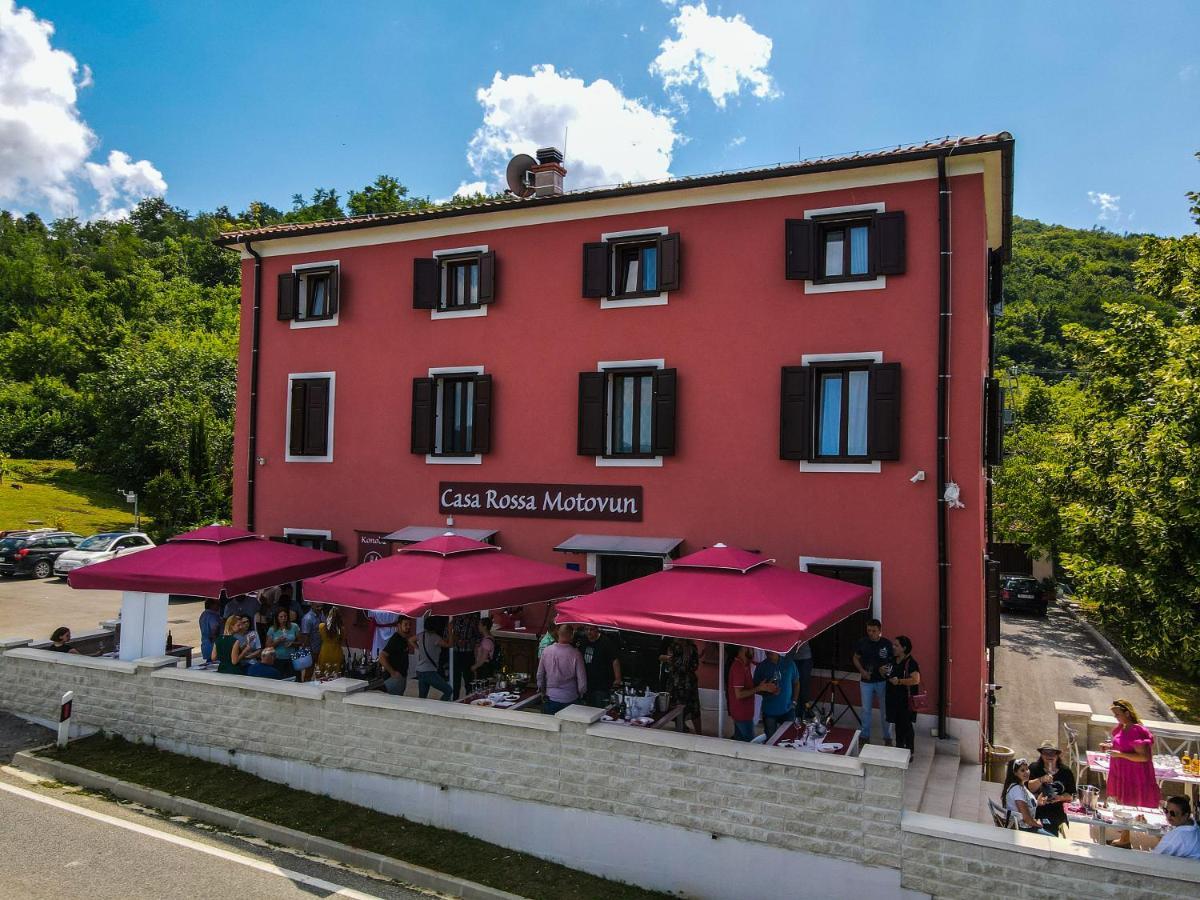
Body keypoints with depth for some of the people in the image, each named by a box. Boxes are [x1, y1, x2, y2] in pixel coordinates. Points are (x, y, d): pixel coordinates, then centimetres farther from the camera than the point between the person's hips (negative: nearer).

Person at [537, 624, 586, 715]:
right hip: (570, 699, -2)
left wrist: (542, 692, 19)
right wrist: (581, 693, 9)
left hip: (550, 698, 2)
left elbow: (540, 675, 3)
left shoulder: (546, 651, -8)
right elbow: (582, 679, -11)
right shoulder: (575, 654, -17)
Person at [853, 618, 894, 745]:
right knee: (866, 710, 11)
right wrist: (862, 671, -9)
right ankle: (865, 736, 24)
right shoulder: (862, 642, -5)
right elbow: (856, 658, 6)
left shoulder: (887, 644, -9)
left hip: (882, 681, -1)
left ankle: (887, 737, 22)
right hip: (866, 682, 1)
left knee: (885, 710, 8)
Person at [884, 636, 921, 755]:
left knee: (906, 725, 1)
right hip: (893, 698, 7)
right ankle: (899, 748, 29)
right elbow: (887, 675, 21)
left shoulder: (910, 663, -15)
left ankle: (909, 752, 11)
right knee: (897, 724, 17)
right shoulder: (893, 660, 8)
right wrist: (882, 671, -1)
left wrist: (900, 681, -29)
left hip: (905, 700, -7)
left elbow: (916, 680, -27)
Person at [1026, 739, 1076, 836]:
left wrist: (1060, 797, -14)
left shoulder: (1066, 772, 3)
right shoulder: (1034, 768, -2)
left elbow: (1071, 795, 5)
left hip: (1057, 813, 1)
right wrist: (1040, 780, -25)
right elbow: (1028, 788, -11)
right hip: (1036, 811, -1)